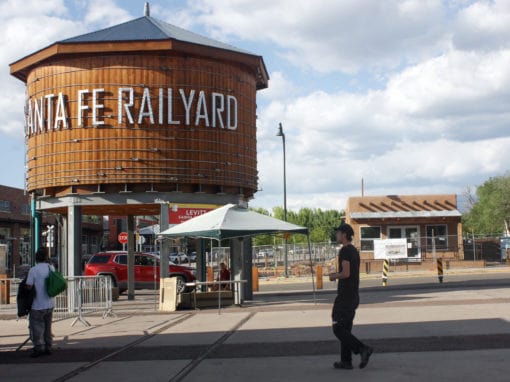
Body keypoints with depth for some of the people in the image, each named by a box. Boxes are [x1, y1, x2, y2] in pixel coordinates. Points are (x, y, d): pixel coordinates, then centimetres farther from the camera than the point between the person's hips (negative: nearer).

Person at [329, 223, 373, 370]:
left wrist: (334, 277, -6)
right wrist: (337, 274, 16)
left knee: (338, 329, -6)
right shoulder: (354, 250, 15)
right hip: (353, 295, 10)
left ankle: (363, 349, -14)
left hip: (345, 296, -10)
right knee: (345, 329, 13)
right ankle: (346, 361, 14)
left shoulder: (345, 250, -15)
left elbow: (346, 273, -23)